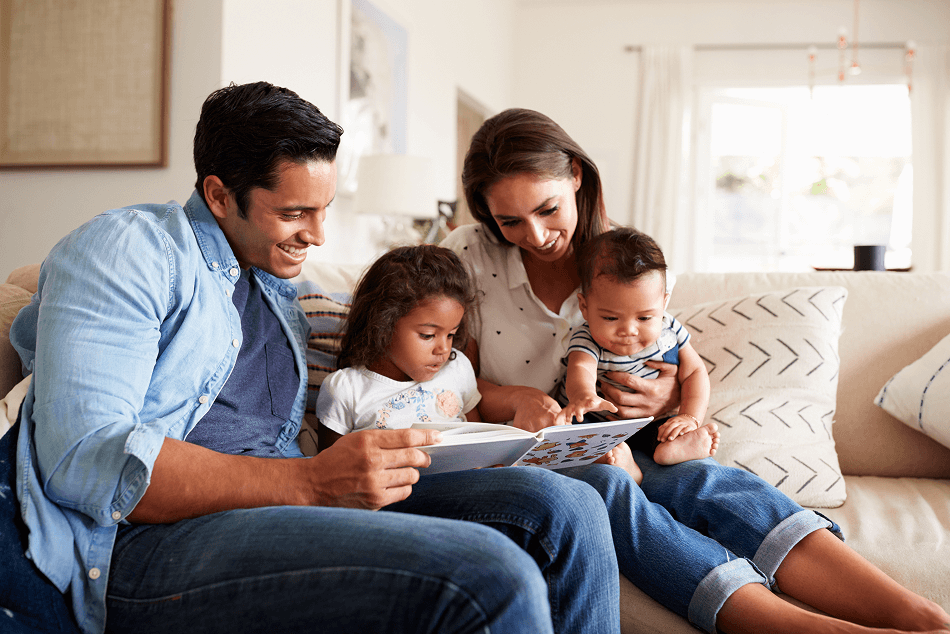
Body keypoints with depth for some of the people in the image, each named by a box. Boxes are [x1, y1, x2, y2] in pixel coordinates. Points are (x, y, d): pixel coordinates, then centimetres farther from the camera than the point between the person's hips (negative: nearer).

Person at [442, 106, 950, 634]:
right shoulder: (468, 255, -4)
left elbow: (689, 376, 11)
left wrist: (672, 398, -14)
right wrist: (515, 400, -23)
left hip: (606, 450, 3)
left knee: (703, 479, -30)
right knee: (606, 489, -37)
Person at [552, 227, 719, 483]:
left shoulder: (669, 330, -11)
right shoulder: (587, 340, -25)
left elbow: (694, 372, -4)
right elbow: (580, 369, -46)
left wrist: (691, 418, -21)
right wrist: (584, 396, -70)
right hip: (593, 422, -4)